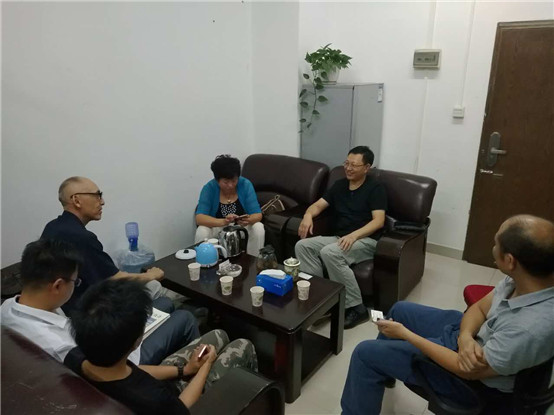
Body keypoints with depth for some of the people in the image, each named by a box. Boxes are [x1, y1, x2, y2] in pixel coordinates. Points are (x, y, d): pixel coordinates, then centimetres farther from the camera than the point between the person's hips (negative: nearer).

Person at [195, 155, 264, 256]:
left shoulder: (245, 185, -16)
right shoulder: (209, 188, -17)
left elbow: (257, 215, -17)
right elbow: (199, 218, -26)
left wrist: (248, 220, -42)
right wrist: (223, 221, -44)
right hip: (217, 227, 0)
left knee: (258, 228, -27)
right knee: (201, 232, -29)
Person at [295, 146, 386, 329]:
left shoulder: (375, 188, -4)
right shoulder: (339, 185, 15)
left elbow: (378, 221, -14)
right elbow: (318, 205, 11)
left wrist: (354, 235, -30)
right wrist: (308, 215, -13)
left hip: (365, 241, -6)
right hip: (339, 238, 7)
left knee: (330, 253, -34)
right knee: (302, 246, -16)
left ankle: (356, 307, -21)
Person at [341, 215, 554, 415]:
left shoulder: (531, 329, -40)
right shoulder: (524, 277, -17)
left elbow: (469, 370, -27)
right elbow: (480, 307, -1)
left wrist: (404, 334, -21)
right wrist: (466, 336, -24)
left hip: (473, 373, -8)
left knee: (365, 353, -4)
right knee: (400, 309, 23)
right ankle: (383, 370, 49)